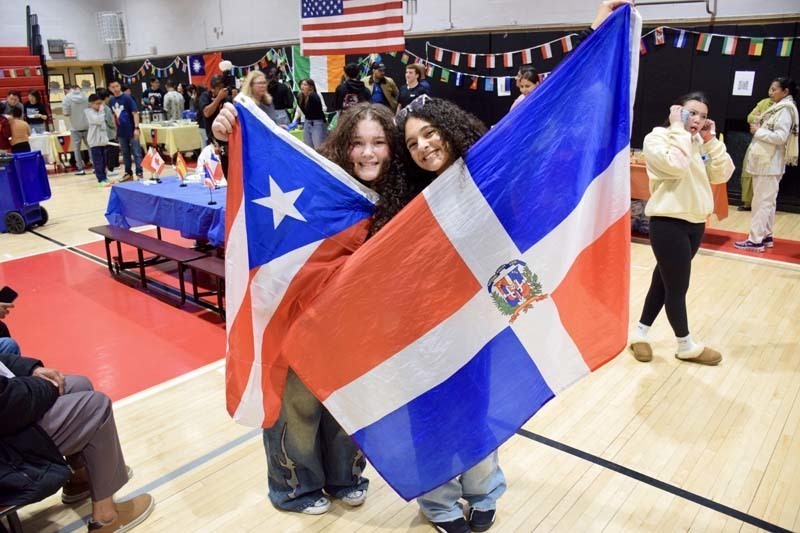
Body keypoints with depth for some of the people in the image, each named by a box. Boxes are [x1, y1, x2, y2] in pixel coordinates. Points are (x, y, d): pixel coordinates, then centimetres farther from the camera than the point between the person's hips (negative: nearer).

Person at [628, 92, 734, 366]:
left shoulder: (700, 143, 12)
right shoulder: (657, 138, -9)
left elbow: (722, 174, 5)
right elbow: (675, 165, -27)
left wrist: (711, 140, 0)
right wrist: (678, 128, -17)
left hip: (695, 223, 8)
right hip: (668, 223, -8)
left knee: (664, 281, 14)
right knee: (677, 286, 3)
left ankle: (640, 334, 27)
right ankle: (686, 346, 20)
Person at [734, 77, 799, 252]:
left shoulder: (786, 109, -11)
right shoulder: (779, 108, 17)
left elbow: (780, 137, -20)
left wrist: (758, 131, -12)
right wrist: (759, 129, 4)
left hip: (769, 163, -10)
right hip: (765, 161, 10)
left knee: (762, 201, -8)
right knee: (767, 201, 12)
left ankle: (756, 240, -7)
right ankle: (766, 236, 19)